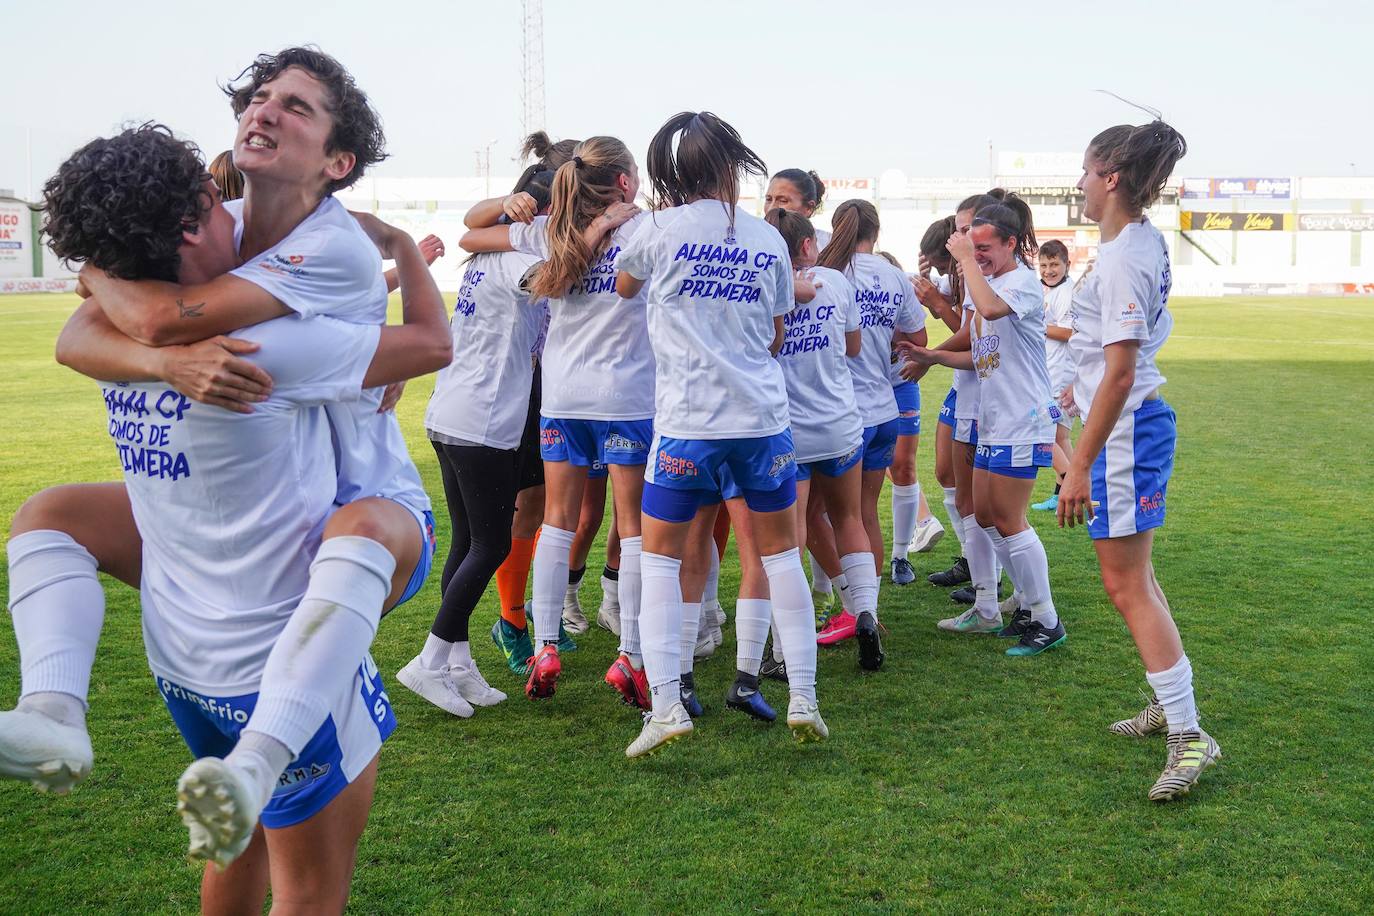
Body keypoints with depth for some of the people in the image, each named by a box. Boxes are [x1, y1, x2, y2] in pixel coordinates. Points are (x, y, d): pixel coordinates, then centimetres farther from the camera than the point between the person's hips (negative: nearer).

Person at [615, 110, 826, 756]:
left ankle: (665, 703, 0)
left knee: (659, 556, 9)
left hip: (687, 423, -2)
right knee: (780, 552, 14)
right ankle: (803, 698, 14)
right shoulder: (769, 240, 5)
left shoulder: (662, 229, -4)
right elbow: (776, 337, 13)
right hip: (764, 418, 3)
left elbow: (624, 287, 18)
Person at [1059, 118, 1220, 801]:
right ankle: (1167, 704, 30)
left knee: (1127, 585, -6)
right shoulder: (1142, 240, 10)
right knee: (1133, 576, 18)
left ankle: (1188, 735, 0)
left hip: (1125, 429, -10)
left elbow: (1120, 372, -24)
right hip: (1136, 419, 10)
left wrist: (1080, 465, -23)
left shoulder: (1122, 258, -20)